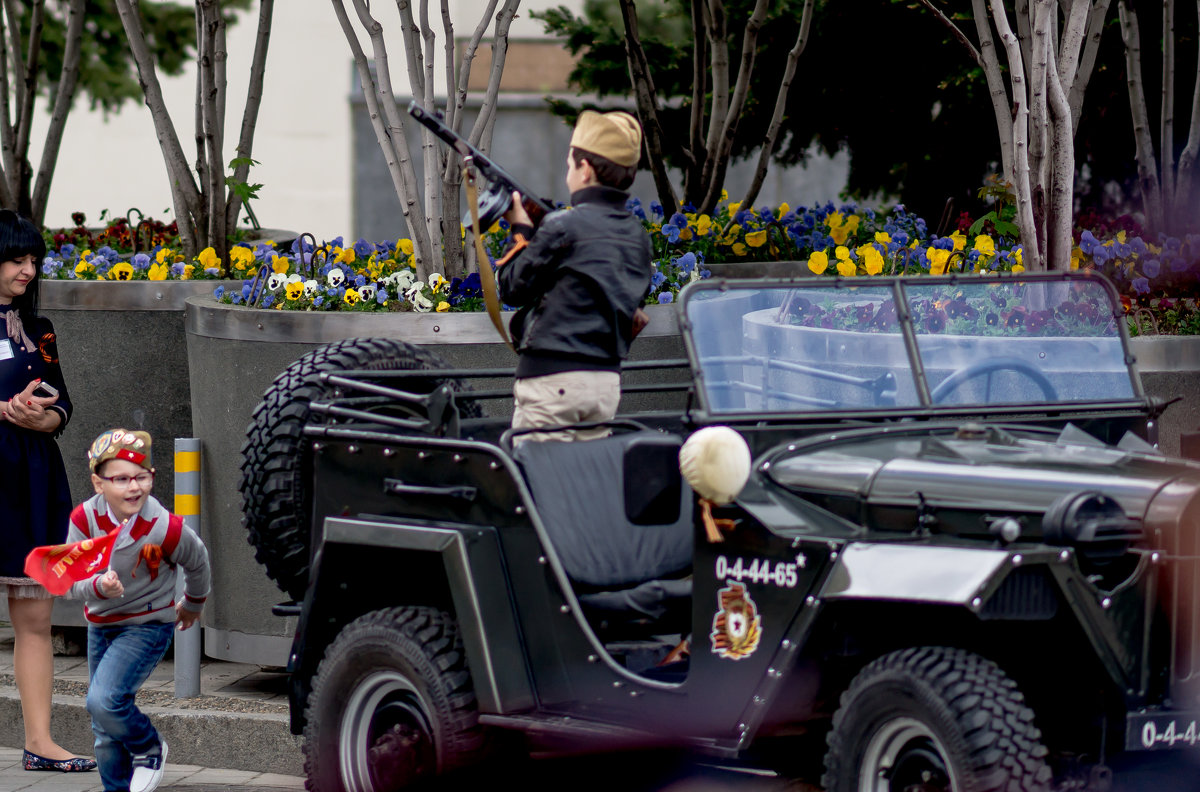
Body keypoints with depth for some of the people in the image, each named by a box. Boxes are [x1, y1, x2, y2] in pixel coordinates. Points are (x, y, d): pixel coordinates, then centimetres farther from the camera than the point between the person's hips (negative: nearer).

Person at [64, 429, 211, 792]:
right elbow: (72, 584, -14)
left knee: (104, 701, -24)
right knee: (105, 732, 11)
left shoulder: (163, 527, -22)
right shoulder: (85, 519, -15)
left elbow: (197, 562, 0)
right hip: (100, 624, 5)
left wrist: (192, 605, 18)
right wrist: (99, 587, -37)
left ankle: (150, 748, 4)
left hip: (147, 625, -5)